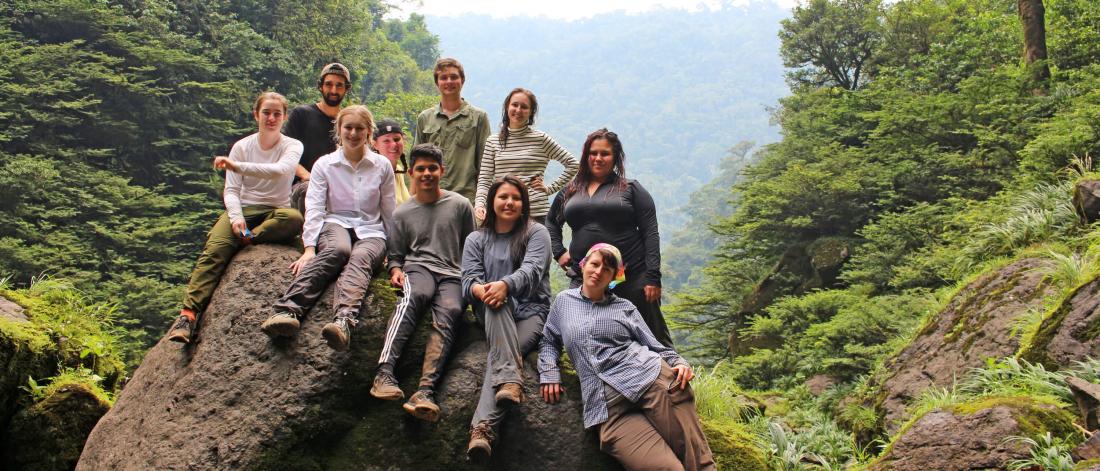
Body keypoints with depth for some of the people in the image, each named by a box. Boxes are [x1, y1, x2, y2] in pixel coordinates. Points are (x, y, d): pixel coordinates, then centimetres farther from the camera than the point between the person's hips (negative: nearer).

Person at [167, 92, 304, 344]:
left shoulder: (292, 146, 0)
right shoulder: (242, 146, 5)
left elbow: (280, 170, -23)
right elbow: (231, 190, -1)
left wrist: (236, 166, -30)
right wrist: (235, 217, -21)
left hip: (275, 212, -1)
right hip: (244, 209, 1)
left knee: (294, 219, -38)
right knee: (213, 251, -27)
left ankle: (241, 239, -28)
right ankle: (188, 314, -35)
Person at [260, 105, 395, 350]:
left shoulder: (382, 166, 11)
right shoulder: (324, 164, 10)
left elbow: (389, 212, 15)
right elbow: (314, 208, -1)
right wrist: (309, 247, -13)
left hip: (371, 231, 0)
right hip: (335, 224, 0)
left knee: (360, 257, -37)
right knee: (339, 249, -38)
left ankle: (344, 320, -67)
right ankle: (289, 310, -59)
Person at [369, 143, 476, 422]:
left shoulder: (460, 205, 15)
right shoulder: (402, 213, 19)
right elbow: (395, 254, 21)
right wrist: (396, 270, -1)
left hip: (452, 274, 0)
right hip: (418, 267, 0)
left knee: (450, 311, -34)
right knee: (416, 295, -38)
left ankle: (426, 390, -51)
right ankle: (384, 372, -52)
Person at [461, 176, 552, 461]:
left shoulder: (536, 233, 8)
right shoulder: (476, 240, 16)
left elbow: (532, 269, -11)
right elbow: (469, 279, 2)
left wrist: (506, 284, -34)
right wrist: (480, 289, -26)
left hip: (531, 311, -1)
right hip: (494, 314, 2)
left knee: (503, 352, -33)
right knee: (496, 302, -37)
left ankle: (483, 427, -52)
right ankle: (510, 378, -53)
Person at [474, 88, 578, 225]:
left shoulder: (541, 139, 2)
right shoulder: (493, 141, 9)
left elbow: (572, 164, 5)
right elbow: (484, 179, 6)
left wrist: (550, 189, 1)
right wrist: (479, 203, -11)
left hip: (536, 212, -2)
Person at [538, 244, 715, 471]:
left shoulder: (625, 307, 18)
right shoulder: (564, 301, 21)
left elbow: (654, 346, 17)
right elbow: (549, 341, 28)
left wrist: (679, 363, -3)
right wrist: (549, 371, 8)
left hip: (651, 378, 1)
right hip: (607, 407, -1)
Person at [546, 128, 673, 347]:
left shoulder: (631, 189, 5)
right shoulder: (570, 191, 15)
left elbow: (650, 233, -1)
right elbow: (551, 222, 31)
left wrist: (652, 277, -10)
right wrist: (558, 252, 14)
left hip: (632, 277, -3)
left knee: (653, 336, 1)